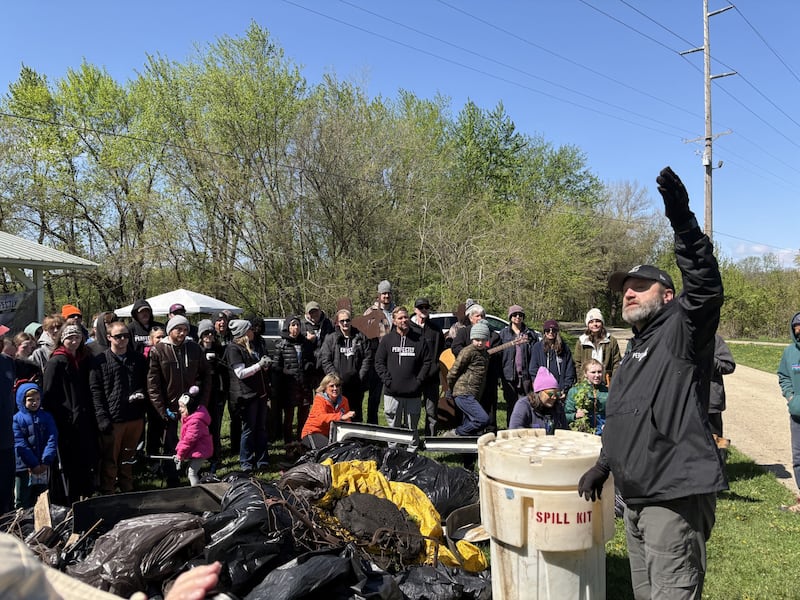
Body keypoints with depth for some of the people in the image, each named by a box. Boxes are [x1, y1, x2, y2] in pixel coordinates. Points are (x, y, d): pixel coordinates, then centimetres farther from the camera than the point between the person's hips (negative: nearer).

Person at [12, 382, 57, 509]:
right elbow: (19, 444, -9)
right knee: (22, 503, 2)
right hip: (24, 466, -3)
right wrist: (34, 464, -14)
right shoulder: (16, 419, -3)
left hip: (44, 467, 3)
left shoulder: (47, 417, 5)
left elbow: (52, 439, -1)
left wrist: (46, 462, -13)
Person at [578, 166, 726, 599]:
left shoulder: (682, 327, -5)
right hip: (635, 497, 9)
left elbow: (706, 286, -26)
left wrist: (683, 222, -34)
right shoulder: (634, 350, 20)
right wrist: (604, 464, 24)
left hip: (676, 497, -8)